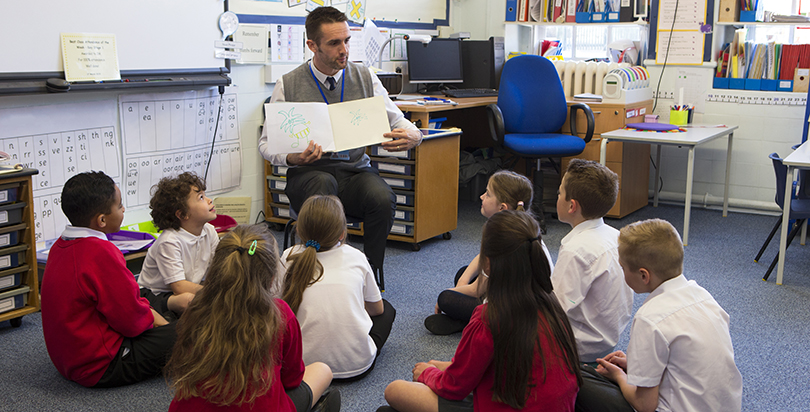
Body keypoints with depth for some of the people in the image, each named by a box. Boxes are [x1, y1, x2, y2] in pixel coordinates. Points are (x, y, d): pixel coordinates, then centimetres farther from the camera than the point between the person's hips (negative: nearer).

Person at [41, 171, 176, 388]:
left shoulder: (60, 246, 5)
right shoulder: (101, 252, -26)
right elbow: (132, 320, -21)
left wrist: (148, 313, 9)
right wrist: (151, 318, 1)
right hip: (100, 368, -10)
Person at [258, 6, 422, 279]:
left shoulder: (365, 78, 5)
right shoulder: (288, 86, -1)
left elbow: (397, 121, 7)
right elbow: (267, 142, 3)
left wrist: (412, 137, -19)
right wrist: (291, 158, -21)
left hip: (355, 170, 2)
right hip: (308, 174, -2)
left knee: (382, 197, -31)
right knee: (324, 185, -38)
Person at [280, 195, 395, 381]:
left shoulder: (290, 257, 0)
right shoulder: (355, 257, 1)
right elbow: (377, 308, 15)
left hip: (305, 363, 0)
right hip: (357, 366, 0)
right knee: (387, 308, 27)